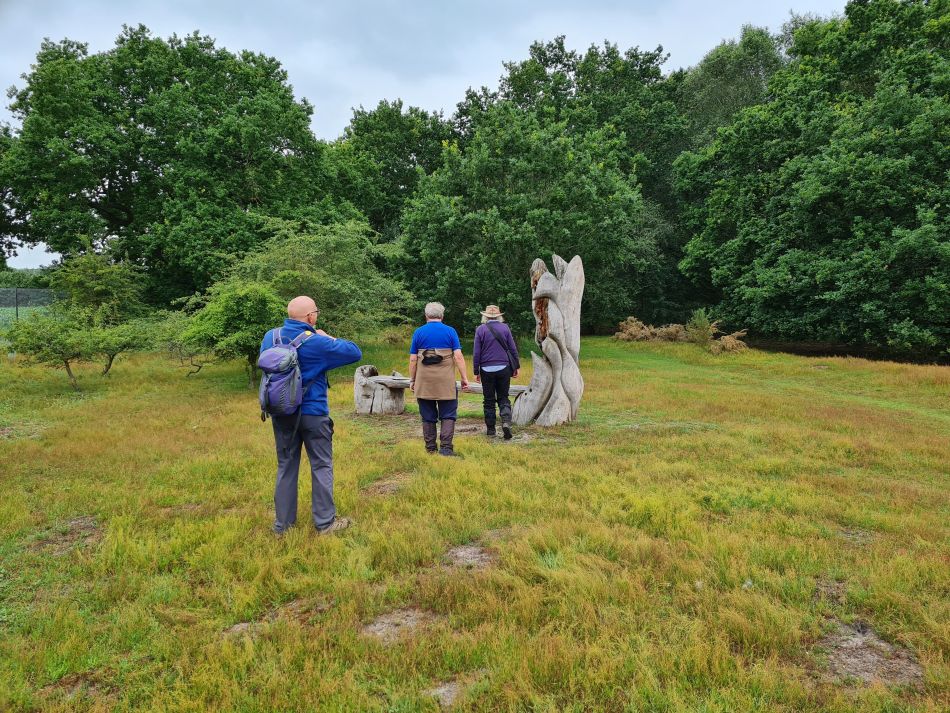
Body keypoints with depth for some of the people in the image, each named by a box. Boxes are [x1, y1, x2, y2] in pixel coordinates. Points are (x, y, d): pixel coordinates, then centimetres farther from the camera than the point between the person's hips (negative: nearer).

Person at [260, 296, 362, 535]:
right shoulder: (316, 343, -18)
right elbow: (355, 353, -11)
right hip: (312, 413, -5)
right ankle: (325, 522, 13)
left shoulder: (270, 337, 0)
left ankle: (283, 523, 22)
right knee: (321, 466, 7)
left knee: (286, 466, 15)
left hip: (280, 414, 5)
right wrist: (328, 339, 1)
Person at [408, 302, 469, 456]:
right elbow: (458, 357, -7)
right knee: (447, 416, 5)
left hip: (424, 382, 1)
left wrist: (412, 380, 10)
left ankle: (430, 448, 16)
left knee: (428, 417, 10)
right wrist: (464, 378, -2)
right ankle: (445, 447, -6)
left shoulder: (418, 332, 3)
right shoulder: (450, 331, 0)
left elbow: (413, 359, 2)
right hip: (446, 382, -1)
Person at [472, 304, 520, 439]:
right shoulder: (505, 328, 2)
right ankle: (506, 421, -12)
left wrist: (476, 372, 3)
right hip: (504, 369, 1)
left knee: (489, 400, 8)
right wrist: (516, 366, 12)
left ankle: (490, 429, 13)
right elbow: (513, 349, 3)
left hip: (487, 370, -1)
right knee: (503, 398, 10)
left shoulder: (480, 329, -2)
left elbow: (476, 353, -3)